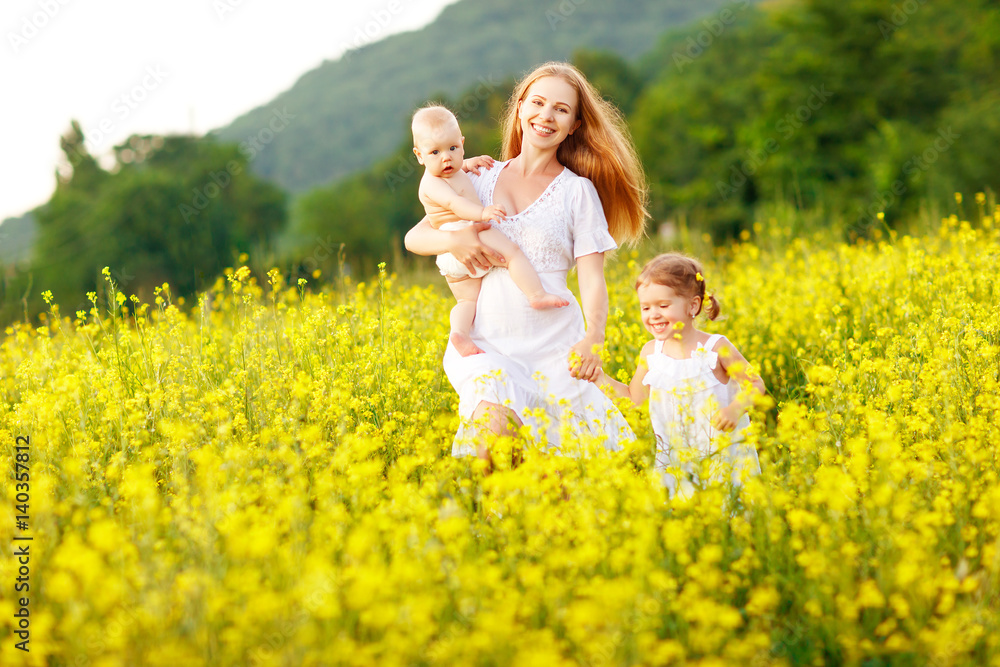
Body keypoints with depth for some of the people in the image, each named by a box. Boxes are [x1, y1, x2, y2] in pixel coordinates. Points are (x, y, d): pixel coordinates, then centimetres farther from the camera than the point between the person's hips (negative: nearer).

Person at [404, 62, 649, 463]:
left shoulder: (578, 190, 5)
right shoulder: (481, 180, 13)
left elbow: (592, 277, -3)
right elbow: (414, 238, 12)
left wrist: (593, 339, -22)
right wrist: (453, 240, -11)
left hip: (553, 347, -1)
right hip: (486, 343, 1)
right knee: (493, 421, -29)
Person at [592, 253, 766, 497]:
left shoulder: (716, 348, -11)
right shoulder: (650, 353, 0)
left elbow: (756, 385, -4)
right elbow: (634, 397, 13)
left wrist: (736, 409, -22)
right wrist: (599, 377, 1)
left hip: (724, 456, -2)